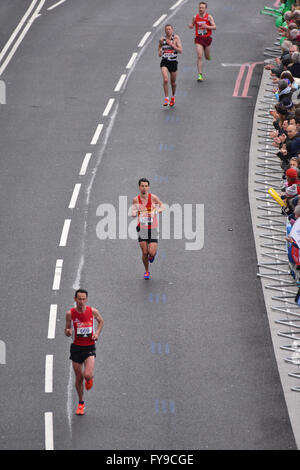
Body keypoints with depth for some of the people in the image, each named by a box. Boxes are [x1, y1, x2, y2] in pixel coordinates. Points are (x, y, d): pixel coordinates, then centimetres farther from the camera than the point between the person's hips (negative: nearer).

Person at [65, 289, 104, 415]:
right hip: (76, 347, 1)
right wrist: (68, 332, -20)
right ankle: (81, 403, 28)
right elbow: (67, 329, 4)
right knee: (79, 378, 7)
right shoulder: (70, 313, -7)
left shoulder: (93, 311, -7)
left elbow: (101, 321, 14)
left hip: (89, 348, -1)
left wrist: (97, 333, -2)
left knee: (87, 375, -19)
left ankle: (90, 379, 21)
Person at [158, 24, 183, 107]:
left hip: (173, 62, 0)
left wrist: (172, 44, -20)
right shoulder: (162, 39, 2)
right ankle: (166, 98, -10)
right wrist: (159, 52, -2)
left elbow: (180, 51, -12)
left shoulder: (176, 38, -5)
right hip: (164, 62, 0)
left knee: (173, 82, 12)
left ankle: (173, 96, 38)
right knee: (165, 80, -20)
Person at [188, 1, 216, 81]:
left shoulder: (209, 17, -5)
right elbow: (192, 26, 17)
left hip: (207, 38, 0)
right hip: (198, 39, 0)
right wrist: (190, 26, -7)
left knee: (207, 57, 12)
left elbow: (214, 27, -7)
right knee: (199, 57, -13)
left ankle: (208, 55, 52)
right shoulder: (195, 17, 3)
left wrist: (207, 27, -23)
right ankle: (200, 75, -12)